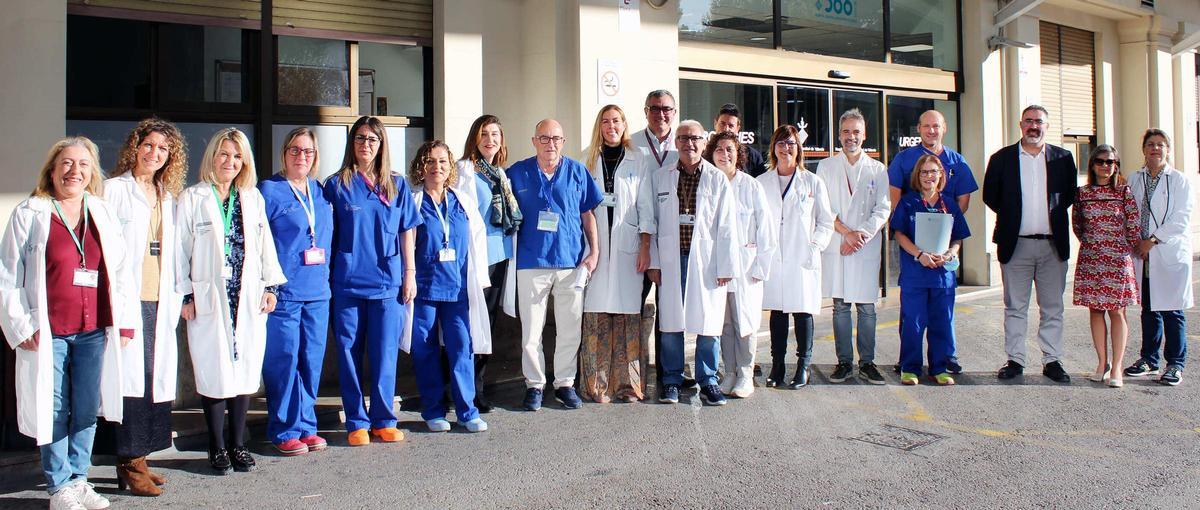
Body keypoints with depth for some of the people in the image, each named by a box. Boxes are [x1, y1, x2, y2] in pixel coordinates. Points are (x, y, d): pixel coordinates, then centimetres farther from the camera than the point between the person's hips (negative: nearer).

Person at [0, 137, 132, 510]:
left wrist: (123, 322, 5)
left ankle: (79, 479, 22)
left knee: (87, 410, 8)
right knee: (54, 411, 4)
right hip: (48, 334, -3)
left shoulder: (103, 215, 11)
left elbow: (120, 272, 11)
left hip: (94, 332, 3)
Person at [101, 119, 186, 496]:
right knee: (132, 377, -6)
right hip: (127, 301, -6)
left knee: (155, 378, 6)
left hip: (159, 302, 6)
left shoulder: (168, 197, 17)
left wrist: (176, 298, 12)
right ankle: (129, 465, 2)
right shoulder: (114, 190, 0)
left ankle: (138, 459, 16)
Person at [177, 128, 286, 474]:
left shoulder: (253, 198, 13)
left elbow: (266, 244, 13)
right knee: (215, 373, -2)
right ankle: (217, 448, 11)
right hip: (209, 299, -3)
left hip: (249, 299, 3)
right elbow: (180, 249, 0)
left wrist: (271, 286, 6)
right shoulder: (192, 199, 2)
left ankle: (238, 445, 17)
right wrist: (185, 296, -4)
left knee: (246, 371, 6)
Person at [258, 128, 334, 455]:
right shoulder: (269, 191, -2)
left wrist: (325, 277, 12)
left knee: (312, 361, 9)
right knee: (283, 362, -2)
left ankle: (306, 426, 20)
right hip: (283, 292, -5)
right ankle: (285, 431, 9)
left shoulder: (321, 193, 14)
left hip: (317, 292, 5)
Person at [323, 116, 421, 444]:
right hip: (347, 283, -1)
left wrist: (410, 274, 5)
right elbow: (327, 234, 5)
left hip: (388, 282, 1)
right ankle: (357, 422, 15)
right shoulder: (337, 185, 4)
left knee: (385, 353, 3)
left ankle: (384, 420, 15)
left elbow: (406, 232, 10)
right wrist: (327, 277, 0)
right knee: (350, 353, 4)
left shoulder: (397, 186, 9)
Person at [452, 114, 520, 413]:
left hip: (500, 254, 7)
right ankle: (470, 391, 5)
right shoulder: (464, 169, -6)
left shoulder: (501, 172, 16)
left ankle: (477, 385, 22)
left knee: (489, 321, 11)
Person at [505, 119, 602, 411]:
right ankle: (534, 385, 16)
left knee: (570, 329, 7)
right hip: (531, 263, -1)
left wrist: (594, 251, 3)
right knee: (531, 329, 3)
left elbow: (588, 214, 9)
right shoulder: (517, 173, 4)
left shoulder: (577, 171, 6)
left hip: (572, 262, 1)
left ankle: (565, 383, 20)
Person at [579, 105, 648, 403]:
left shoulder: (637, 160, 9)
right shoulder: (588, 159, 12)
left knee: (628, 313, -1)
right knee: (597, 313, -4)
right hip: (595, 244, 0)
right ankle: (597, 384, 1)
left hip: (626, 245, 0)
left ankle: (627, 382, 6)